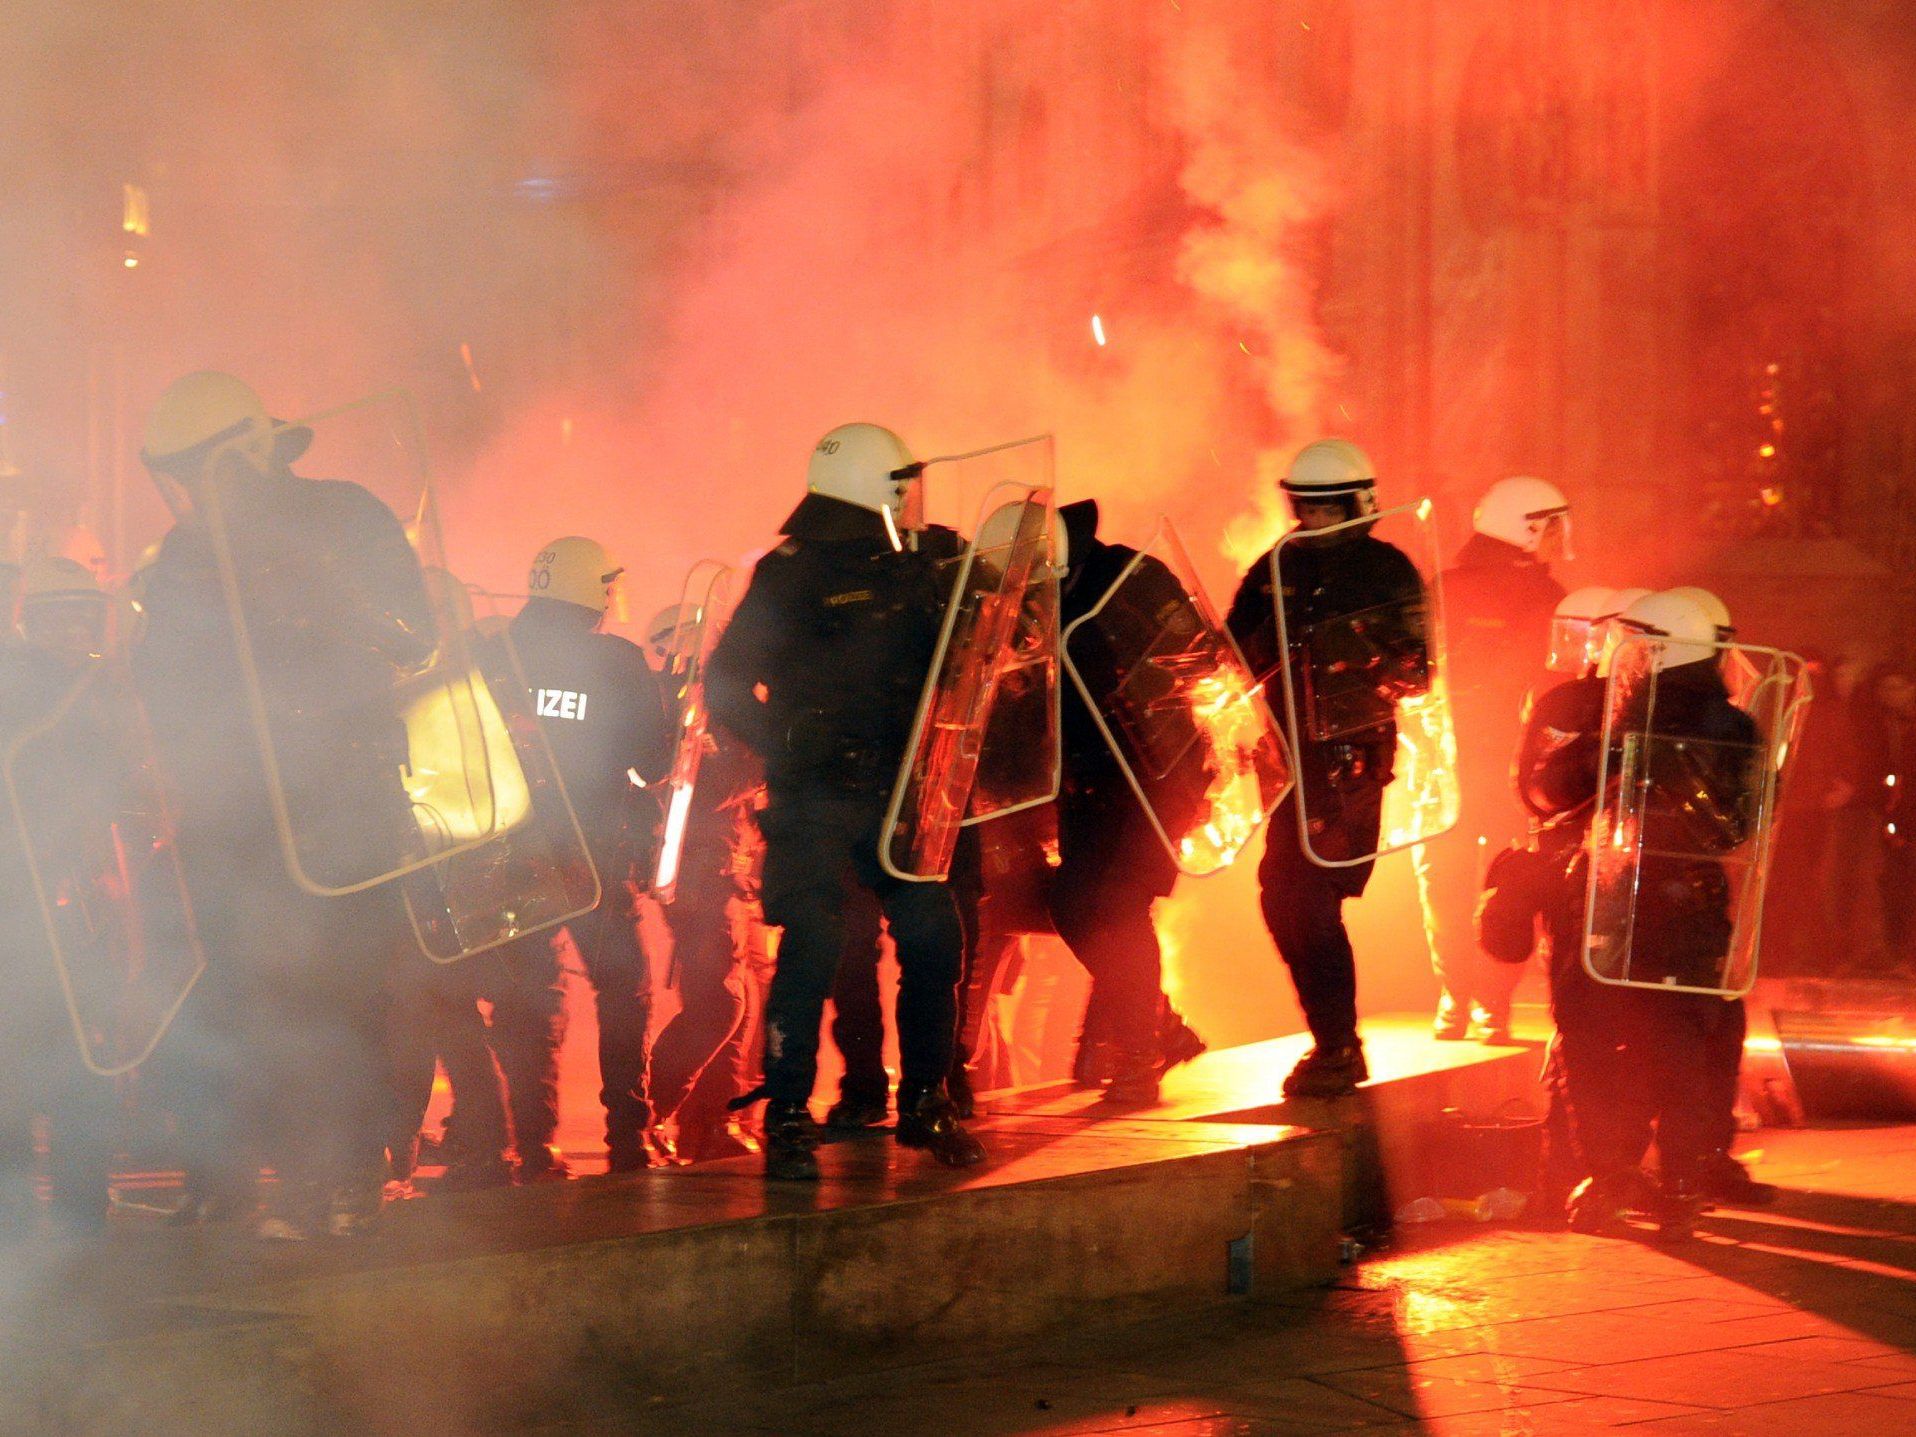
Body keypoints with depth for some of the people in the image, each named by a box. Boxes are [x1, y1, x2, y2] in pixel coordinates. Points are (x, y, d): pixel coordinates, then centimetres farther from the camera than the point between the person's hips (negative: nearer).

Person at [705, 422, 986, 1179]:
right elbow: (726, 683, -5)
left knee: (934, 937, -1)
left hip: (898, 790, 5)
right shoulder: (791, 574, -6)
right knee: (813, 944, -13)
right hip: (817, 798, -5)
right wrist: (786, 749, -15)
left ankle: (926, 1102, 14)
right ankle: (787, 1118, -5)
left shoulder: (925, 560, 9)